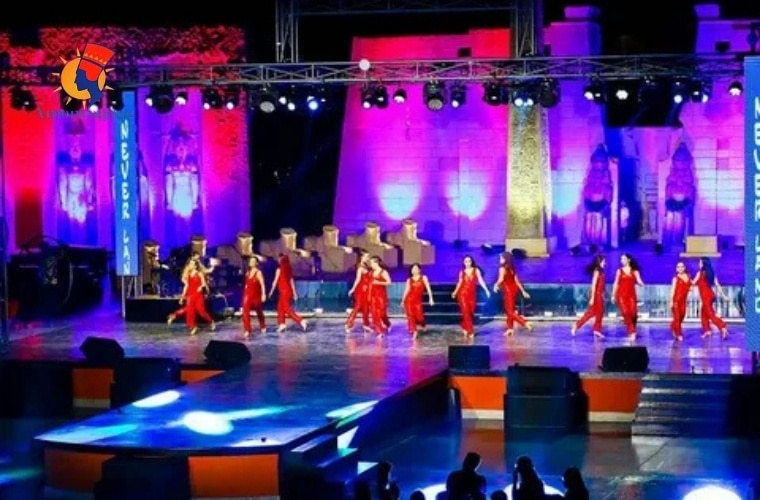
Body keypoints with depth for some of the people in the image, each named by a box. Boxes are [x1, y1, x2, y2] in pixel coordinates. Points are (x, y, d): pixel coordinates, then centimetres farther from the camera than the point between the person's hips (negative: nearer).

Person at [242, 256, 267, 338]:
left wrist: (263, 295, -25)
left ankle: (263, 327, 36)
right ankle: (247, 330, -14)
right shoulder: (248, 272, 8)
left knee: (259, 312, 14)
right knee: (245, 312, -12)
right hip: (248, 294, 4)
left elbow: (262, 285, -17)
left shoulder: (258, 273, -11)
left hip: (256, 295, -4)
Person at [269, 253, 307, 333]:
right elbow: (291, 281, 10)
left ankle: (301, 321, -18)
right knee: (280, 308, 18)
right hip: (289, 291, 8)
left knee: (287, 309, -7)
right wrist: (294, 293, 13)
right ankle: (282, 324, 19)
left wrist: (271, 291, 4)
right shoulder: (289, 269, 7)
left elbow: (275, 281, -7)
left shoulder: (279, 269, -12)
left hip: (284, 291, -8)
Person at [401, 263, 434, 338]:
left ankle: (423, 325, 29)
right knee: (410, 316, -4)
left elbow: (428, 288, -1)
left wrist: (430, 298, -8)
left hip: (418, 300, -2)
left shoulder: (423, 278, 4)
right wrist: (403, 300, 9)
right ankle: (414, 332, 3)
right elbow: (407, 290, 10)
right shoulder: (409, 280, 9)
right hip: (409, 299, 2)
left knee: (419, 316, -5)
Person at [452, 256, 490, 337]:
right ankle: (470, 331, -6)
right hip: (463, 293, 0)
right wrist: (455, 292, 15)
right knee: (466, 312, -8)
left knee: (471, 312, 4)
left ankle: (465, 328, 23)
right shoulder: (462, 272, 5)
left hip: (472, 294, 0)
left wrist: (486, 290, -14)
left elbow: (480, 281, -5)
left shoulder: (476, 270, 1)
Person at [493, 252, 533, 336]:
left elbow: (501, 279, -25)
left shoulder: (502, 268, -12)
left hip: (508, 290, -8)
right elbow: (516, 280, 12)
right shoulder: (511, 269, 11)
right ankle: (510, 328, 21)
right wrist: (523, 291, 14)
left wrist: (496, 286, -5)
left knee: (510, 311, -4)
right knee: (509, 310, 17)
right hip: (514, 289, 8)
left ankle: (526, 323, -16)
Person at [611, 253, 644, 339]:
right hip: (622, 295, 0)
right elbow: (616, 284, 11)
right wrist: (613, 295, 8)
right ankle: (631, 332, -4)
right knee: (626, 313, -11)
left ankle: (633, 331, 10)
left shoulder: (635, 271, 8)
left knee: (633, 313, -14)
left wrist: (641, 283, -25)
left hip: (631, 295, 0)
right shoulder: (619, 271, 10)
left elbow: (639, 282, 0)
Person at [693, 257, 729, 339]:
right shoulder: (711, 273, 9)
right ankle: (707, 330, 21)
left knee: (710, 313, -9)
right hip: (710, 294, 8)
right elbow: (717, 285, 9)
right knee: (703, 313, 19)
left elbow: (694, 283, 1)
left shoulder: (700, 273, -10)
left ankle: (723, 328, -22)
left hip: (705, 296, -8)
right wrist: (723, 295, 12)